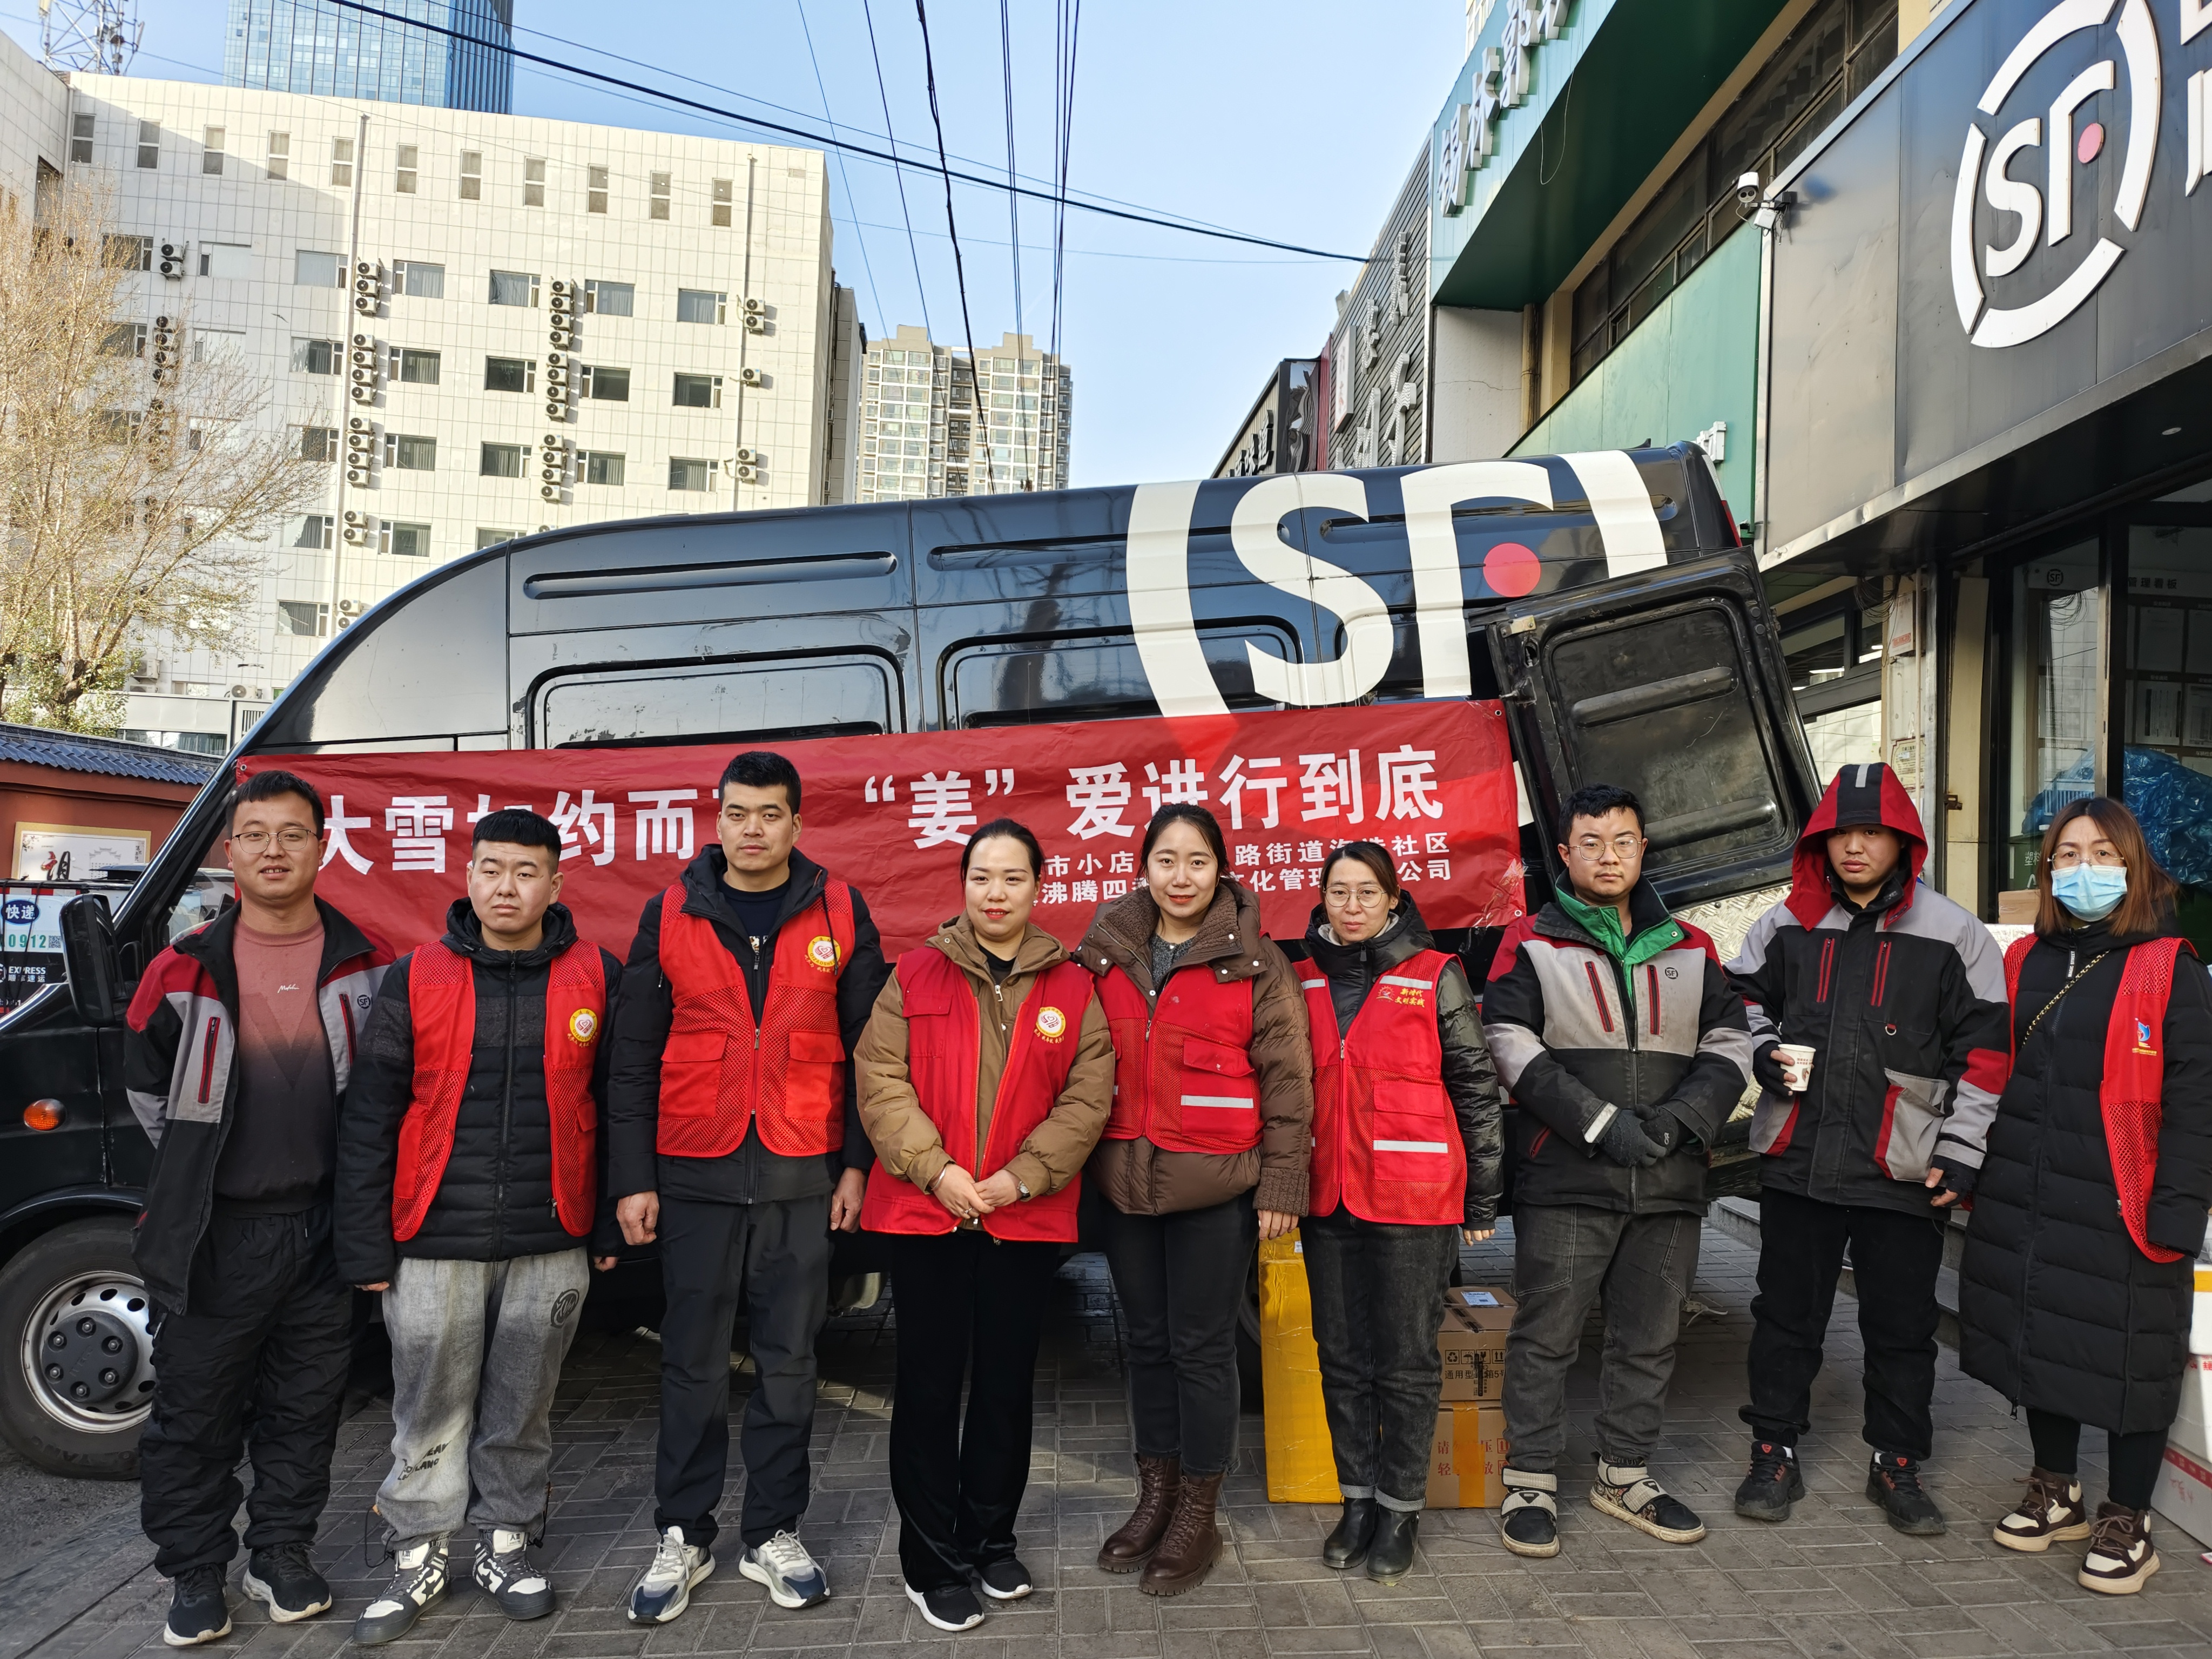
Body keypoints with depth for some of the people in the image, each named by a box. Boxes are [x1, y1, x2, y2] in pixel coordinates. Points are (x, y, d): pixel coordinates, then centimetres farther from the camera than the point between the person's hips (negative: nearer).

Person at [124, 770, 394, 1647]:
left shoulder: (367, 964, 0)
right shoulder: (186, 968, -2)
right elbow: (147, 1081, 11)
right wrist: (198, 1174, 10)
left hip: (325, 1223, 1)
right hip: (216, 1230, -1)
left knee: (306, 1402, 12)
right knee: (196, 1408, 8)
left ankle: (282, 1553, 29)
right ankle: (196, 1573, 24)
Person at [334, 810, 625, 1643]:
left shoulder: (596, 979, 1)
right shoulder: (414, 980, 0)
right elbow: (367, 1121, 1)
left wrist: (613, 1226, 4)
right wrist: (365, 1248, -1)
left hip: (550, 1246, 0)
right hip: (433, 1245, 0)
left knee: (523, 1410, 12)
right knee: (430, 1411, 9)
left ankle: (506, 1544, 30)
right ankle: (420, 1557, 27)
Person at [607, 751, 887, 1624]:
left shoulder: (840, 914, 3)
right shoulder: (670, 914, 3)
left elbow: (867, 1048, 4)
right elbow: (634, 1055, 3)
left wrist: (857, 1163, -1)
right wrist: (633, 1178, -1)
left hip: (801, 1176, 0)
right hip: (695, 1174, 0)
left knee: (788, 1361, 8)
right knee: (693, 1363, 8)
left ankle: (775, 1534, 22)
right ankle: (682, 1536, 23)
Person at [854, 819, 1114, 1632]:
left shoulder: (1072, 987, 3)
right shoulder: (916, 974, 1)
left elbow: (1087, 1096, -2)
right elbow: (881, 1078, -4)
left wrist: (1024, 1176, -12)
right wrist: (935, 1168, -14)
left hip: (1026, 1218, 1)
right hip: (925, 1210, -1)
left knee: (1006, 1383, 13)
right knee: (930, 1386, 6)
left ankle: (991, 1540, 32)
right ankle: (932, 1561, 21)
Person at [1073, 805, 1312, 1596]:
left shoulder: (1255, 961, -4)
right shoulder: (1106, 952, 7)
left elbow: (1288, 1082, -4)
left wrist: (1281, 1185, -7)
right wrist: (1086, 1161, 10)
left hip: (1217, 1183, -4)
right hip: (1127, 1180, 4)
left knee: (1201, 1346, 3)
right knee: (1146, 1339, 14)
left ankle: (1197, 1516, 19)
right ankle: (1155, 1496, 30)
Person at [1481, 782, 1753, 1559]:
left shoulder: (1690, 949, 14)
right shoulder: (1531, 944, 1)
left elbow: (1731, 1045, 10)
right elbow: (1513, 1049, -9)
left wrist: (1680, 1116, -8)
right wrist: (1600, 1123, -17)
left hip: (1670, 1183, 4)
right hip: (1564, 1181, -4)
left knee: (1649, 1338, 14)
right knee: (1547, 1335, 1)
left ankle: (1625, 1474, 30)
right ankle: (1530, 1481, 15)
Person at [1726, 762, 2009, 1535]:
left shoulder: (1953, 934, -1)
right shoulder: (1786, 925, 5)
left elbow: (1984, 1050, -1)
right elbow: (1741, 1000, 18)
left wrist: (1959, 1155, -5)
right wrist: (1762, 1055, -3)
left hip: (1904, 1172, -1)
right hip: (1797, 1160, 2)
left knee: (1903, 1325, 10)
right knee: (1786, 1313, 10)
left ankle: (1897, 1464, 27)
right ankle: (1775, 1453, 24)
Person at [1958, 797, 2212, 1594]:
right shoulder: (2024, 962, 9)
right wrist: (1972, 1173, 10)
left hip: (2120, 1210, -5)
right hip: (2027, 1203, 5)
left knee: (2127, 1357, 5)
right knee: (2041, 1340, 15)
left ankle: (2125, 1523, 22)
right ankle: (2056, 1492, 33)